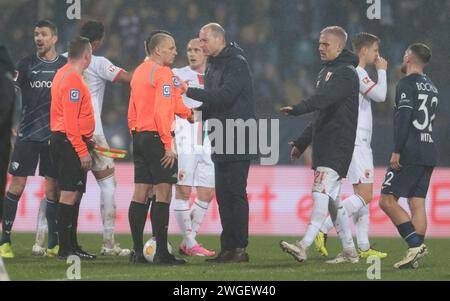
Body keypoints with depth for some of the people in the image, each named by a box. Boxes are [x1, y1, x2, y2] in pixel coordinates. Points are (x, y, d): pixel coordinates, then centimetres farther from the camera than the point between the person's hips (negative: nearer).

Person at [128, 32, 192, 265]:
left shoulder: (139, 72, 15)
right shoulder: (163, 73, -12)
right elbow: (162, 112, -19)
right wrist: (168, 145, -18)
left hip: (139, 138, 9)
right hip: (157, 138, -9)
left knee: (140, 194, 8)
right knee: (163, 193, -8)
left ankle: (138, 251, 9)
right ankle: (161, 252, -11)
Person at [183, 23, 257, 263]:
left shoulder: (237, 63, -12)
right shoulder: (213, 65, 17)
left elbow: (225, 95, -24)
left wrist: (190, 92, -21)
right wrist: (198, 114, 3)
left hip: (238, 140, -9)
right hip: (221, 141, 9)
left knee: (235, 193, -9)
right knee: (223, 194, 9)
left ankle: (240, 248, -7)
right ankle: (228, 248, 13)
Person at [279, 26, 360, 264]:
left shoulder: (346, 73, -9)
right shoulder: (325, 72, 22)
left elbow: (325, 98, -27)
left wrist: (298, 109, -42)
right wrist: (302, 142, 25)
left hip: (338, 144, -10)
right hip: (323, 144, 10)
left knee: (322, 190, -19)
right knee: (332, 199, 9)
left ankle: (304, 246, -31)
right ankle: (349, 252, 14)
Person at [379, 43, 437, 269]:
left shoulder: (407, 84, -8)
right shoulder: (432, 88, 19)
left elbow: (404, 118, -18)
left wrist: (397, 151, -19)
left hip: (410, 153, -8)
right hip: (429, 152, 8)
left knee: (387, 200, -6)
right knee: (417, 203, 6)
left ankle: (415, 243, -16)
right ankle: (415, 255, 0)